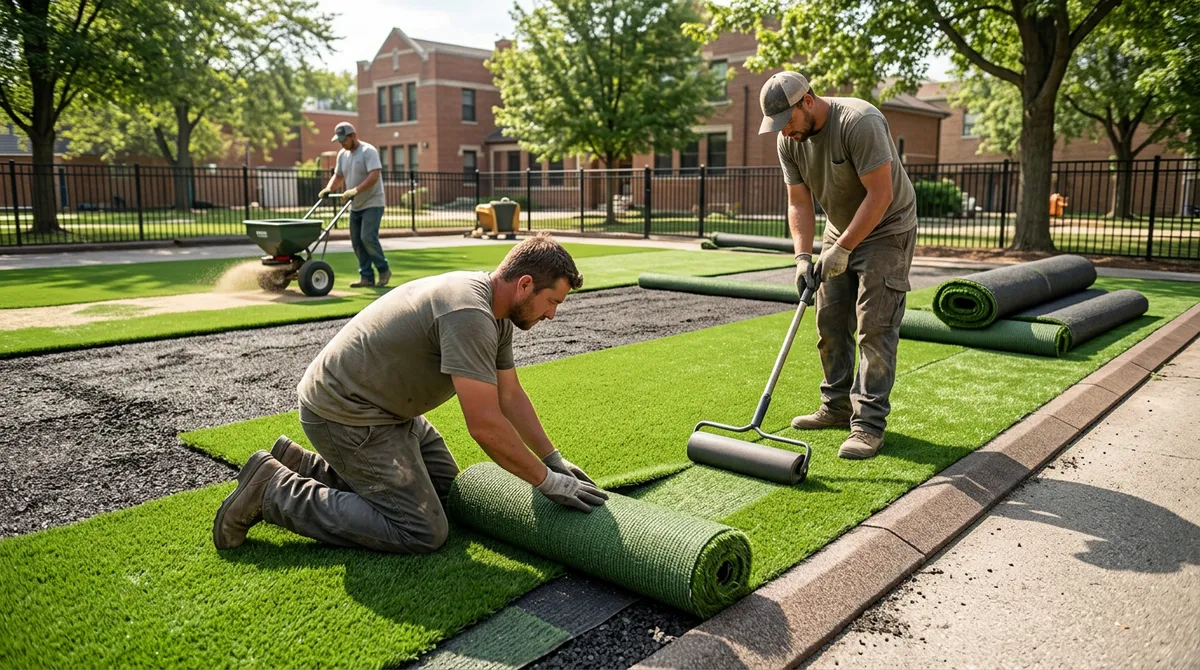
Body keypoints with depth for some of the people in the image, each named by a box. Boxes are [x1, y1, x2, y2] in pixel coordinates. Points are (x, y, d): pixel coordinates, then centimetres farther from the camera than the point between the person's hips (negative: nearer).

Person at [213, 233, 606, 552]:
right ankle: (275, 491, -3)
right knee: (422, 533, -9)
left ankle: (306, 466, 21)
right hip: (344, 415, -10)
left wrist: (555, 460, 13)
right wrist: (548, 482, -19)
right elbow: (485, 425, -30)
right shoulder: (469, 315, -28)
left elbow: (511, 397, 13)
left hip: (381, 404, 10)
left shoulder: (496, 314, 4)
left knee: (444, 487, 19)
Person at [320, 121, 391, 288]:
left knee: (368, 237, -17)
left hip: (372, 204, -8)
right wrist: (328, 189, -1)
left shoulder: (368, 151, -14)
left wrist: (356, 190, -34)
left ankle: (384, 270, 0)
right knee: (357, 241, 5)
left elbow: (374, 176, -25)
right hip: (355, 206, 8)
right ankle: (366, 277, 11)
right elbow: (338, 176, 19)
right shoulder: (342, 154, 11)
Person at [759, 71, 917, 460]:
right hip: (839, 230, 7)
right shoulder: (789, 141, -6)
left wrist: (842, 249, -28)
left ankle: (869, 423, -9)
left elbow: (880, 195, -28)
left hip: (885, 230, -7)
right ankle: (837, 407, 19)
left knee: (874, 326, -12)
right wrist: (803, 257, -16)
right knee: (830, 323, 7)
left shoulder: (859, 122, -27)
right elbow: (799, 204, -3)